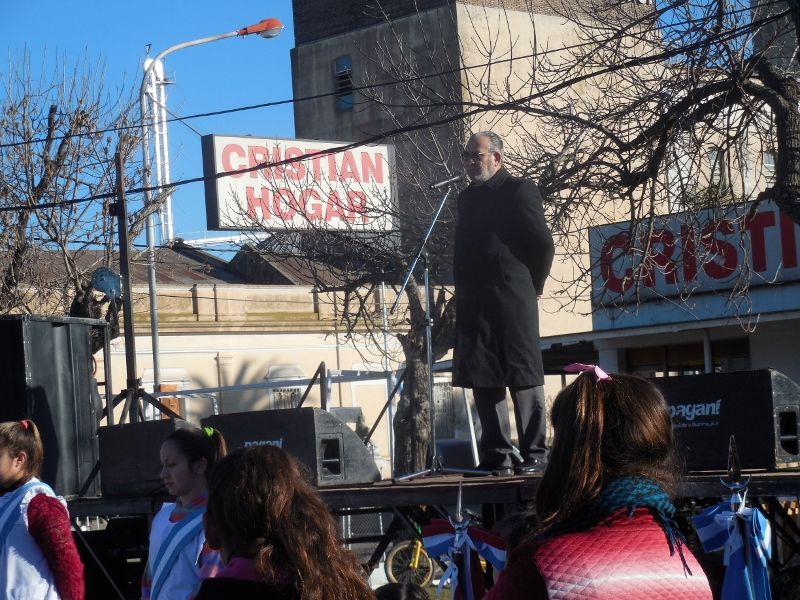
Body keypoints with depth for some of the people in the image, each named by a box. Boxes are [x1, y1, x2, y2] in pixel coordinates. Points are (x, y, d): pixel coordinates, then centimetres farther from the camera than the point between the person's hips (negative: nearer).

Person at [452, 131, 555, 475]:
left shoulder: (519, 191, -4)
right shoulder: (467, 198, 18)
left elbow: (543, 244, -5)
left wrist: (534, 287, 2)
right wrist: (464, 292, 11)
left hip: (512, 301, -7)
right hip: (474, 304, 7)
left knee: (523, 378, -4)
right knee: (483, 380, 7)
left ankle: (534, 453, -1)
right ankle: (496, 455, 12)